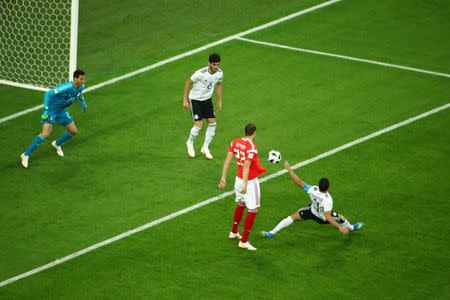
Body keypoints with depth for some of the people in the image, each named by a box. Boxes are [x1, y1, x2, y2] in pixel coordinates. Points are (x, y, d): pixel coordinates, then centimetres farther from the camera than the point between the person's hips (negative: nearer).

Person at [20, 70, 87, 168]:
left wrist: (82, 101, 17)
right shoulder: (66, 87, -34)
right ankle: (26, 155, -12)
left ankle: (57, 144, 40)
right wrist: (45, 110, -37)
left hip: (61, 110, 8)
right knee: (46, 133, -22)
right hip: (51, 109, -8)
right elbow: (48, 94, -33)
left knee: (73, 131, 11)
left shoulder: (81, 86, -9)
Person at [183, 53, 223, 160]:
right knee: (199, 124, -10)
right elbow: (188, 83, -15)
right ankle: (190, 143, 20)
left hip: (207, 99, 5)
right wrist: (185, 100, -13)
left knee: (212, 123, -2)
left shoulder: (219, 73, -11)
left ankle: (205, 148, 14)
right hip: (195, 99, -5)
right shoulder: (200, 73, -28)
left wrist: (219, 101, 11)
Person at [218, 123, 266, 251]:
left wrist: (223, 177, 8)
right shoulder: (251, 147, -22)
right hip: (250, 181, -8)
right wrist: (245, 185, -31)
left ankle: (234, 232, 45)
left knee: (241, 204, 29)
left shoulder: (235, 142, 0)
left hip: (238, 178, 8)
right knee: (253, 210, 1)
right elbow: (246, 167, -29)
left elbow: (227, 160, 2)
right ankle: (243, 242, 3)